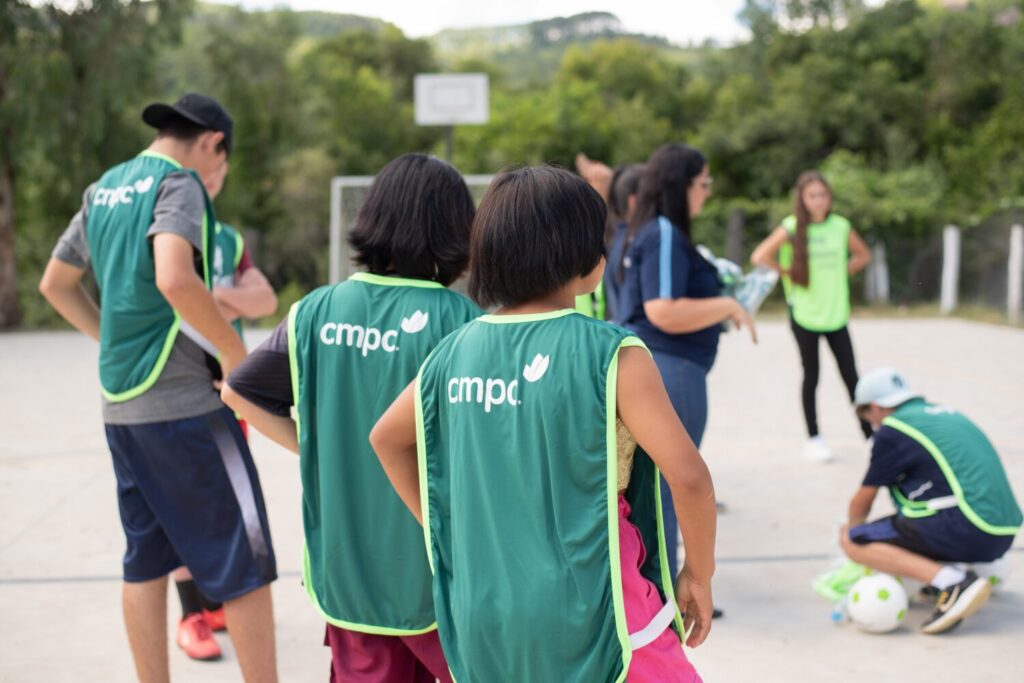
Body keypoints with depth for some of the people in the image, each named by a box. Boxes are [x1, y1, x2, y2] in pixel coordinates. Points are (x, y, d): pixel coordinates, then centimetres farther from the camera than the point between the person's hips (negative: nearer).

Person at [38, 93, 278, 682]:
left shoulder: (104, 188, 14)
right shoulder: (179, 183, -10)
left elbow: (56, 284, 22)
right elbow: (175, 280, -27)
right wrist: (237, 352, -17)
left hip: (121, 402, 8)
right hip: (183, 398, -8)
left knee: (146, 557, 13)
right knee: (243, 559, -2)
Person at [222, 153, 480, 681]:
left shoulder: (316, 312, -3)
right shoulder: (457, 319, -15)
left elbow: (239, 393, 5)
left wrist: (314, 449, 8)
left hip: (345, 566, 4)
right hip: (435, 572, -4)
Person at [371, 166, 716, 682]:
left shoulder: (454, 353, 2)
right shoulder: (610, 354, -14)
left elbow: (386, 438, 16)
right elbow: (688, 476, -17)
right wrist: (699, 572, -2)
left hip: (483, 625, 6)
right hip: (589, 620, -5)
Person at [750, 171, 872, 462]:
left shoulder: (840, 226, 1)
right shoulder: (791, 228, -8)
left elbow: (863, 255, 16)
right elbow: (760, 257, -14)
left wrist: (839, 273, 3)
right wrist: (788, 274, -9)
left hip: (836, 314, 2)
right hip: (805, 314, -2)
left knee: (851, 375, 2)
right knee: (811, 377, 6)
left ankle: (870, 433, 10)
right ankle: (813, 439, 17)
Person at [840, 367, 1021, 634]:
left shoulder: (892, 431, -3)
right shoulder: (947, 414, 20)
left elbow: (861, 504, 6)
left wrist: (850, 528, 29)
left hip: (965, 535, -9)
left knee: (851, 540, -6)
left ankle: (953, 583, -19)